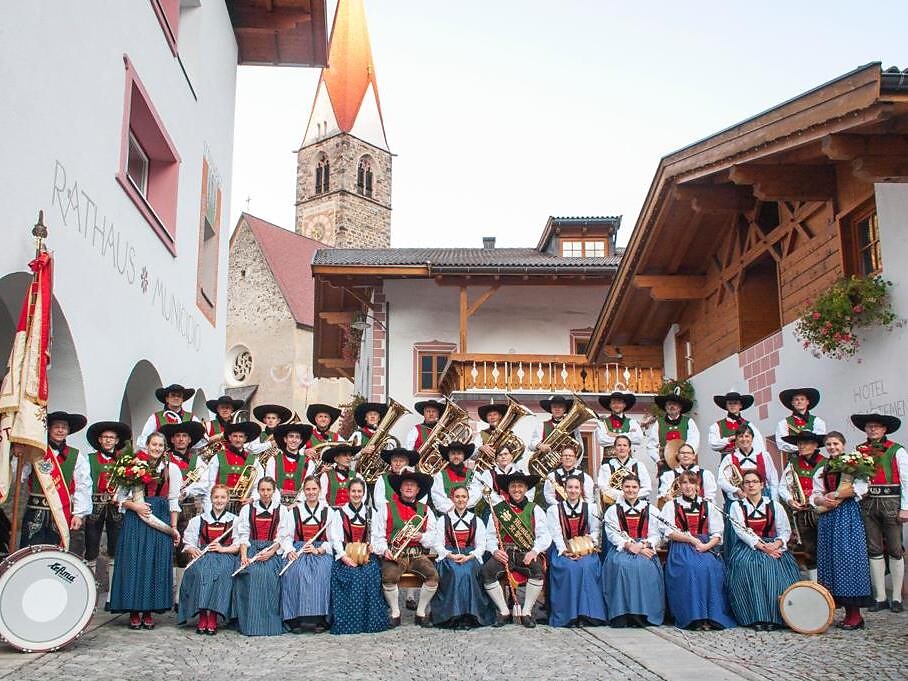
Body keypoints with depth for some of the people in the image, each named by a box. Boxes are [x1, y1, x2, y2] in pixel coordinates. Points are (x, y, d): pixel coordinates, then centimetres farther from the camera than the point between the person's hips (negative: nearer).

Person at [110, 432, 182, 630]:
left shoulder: (172, 468, 7)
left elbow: (173, 501, 9)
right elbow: (121, 496, 5)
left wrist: (174, 527, 6)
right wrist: (134, 505, -14)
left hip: (160, 521, 1)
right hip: (135, 519, -1)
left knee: (156, 565, 1)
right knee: (134, 563, -1)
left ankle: (149, 611, 9)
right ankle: (134, 612, 7)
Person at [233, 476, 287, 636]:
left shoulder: (281, 510, 12)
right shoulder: (247, 509, 14)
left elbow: (282, 537, 4)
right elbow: (243, 536, 6)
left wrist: (271, 552, -14)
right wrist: (244, 556, -11)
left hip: (273, 550, -1)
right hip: (251, 549, 1)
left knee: (269, 574, -30)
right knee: (250, 573, -29)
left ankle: (270, 623, -22)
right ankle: (249, 623, -22)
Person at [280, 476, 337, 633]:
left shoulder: (328, 512, 12)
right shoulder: (294, 511, 15)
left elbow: (333, 540, 4)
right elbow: (287, 537, 9)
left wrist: (318, 550, -13)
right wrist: (290, 551, -12)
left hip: (321, 551, -1)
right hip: (298, 551, 1)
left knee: (321, 571, -33)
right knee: (296, 571, -32)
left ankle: (319, 618, -27)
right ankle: (296, 619, -27)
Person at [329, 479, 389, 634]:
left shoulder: (370, 513, 13)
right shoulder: (340, 512, 7)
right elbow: (335, 537, -3)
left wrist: (368, 553, -12)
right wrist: (344, 556, -16)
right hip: (346, 556, -1)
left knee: (370, 574, -27)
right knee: (351, 574, -29)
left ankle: (370, 620, -15)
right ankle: (347, 622, -19)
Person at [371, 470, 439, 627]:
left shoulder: (425, 510, 16)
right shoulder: (387, 509, 9)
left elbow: (434, 537, 11)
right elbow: (377, 536, 4)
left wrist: (422, 537, -9)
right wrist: (384, 550, -13)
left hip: (418, 554, 2)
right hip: (394, 555, -2)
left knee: (433, 575, -25)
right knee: (389, 577, -32)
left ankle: (421, 613, -5)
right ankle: (395, 613, -7)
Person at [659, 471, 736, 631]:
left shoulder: (707, 505, 17)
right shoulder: (671, 505, 12)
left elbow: (717, 534, 10)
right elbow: (670, 533, 0)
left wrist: (707, 545, -11)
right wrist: (693, 540, -11)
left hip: (705, 547, 2)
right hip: (681, 549, -2)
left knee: (712, 567, -30)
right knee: (691, 569, -32)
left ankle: (712, 616, -25)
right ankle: (694, 618, -28)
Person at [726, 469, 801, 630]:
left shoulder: (774, 506, 11)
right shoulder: (737, 506, 7)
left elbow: (785, 531, 5)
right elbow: (741, 531, -6)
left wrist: (776, 544, -16)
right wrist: (762, 547, -18)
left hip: (773, 546, 1)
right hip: (748, 548, -1)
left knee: (774, 568, -31)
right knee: (748, 567, -32)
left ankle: (774, 617, -26)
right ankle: (756, 618, -31)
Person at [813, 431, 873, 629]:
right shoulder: (821, 471, 20)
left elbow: (860, 488, -10)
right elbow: (815, 496, 14)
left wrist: (835, 496, -10)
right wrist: (822, 500, -7)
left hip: (848, 516, -6)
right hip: (827, 518, 6)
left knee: (848, 557, -10)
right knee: (830, 559, 1)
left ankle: (855, 614, -7)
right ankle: (848, 611, 5)